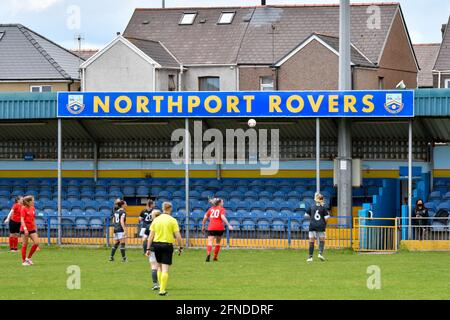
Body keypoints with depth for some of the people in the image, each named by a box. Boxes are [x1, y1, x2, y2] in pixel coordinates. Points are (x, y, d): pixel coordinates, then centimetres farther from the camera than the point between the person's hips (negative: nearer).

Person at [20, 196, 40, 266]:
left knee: (36, 243, -6)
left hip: (32, 229, 6)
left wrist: (35, 228, 18)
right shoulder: (23, 209, -10)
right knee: (25, 245, 0)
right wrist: (25, 229, -24)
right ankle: (24, 261, 9)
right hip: (25, 229, -6)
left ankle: (29, 258, 9)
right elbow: (22, 220, -15)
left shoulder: (33, 209, 10)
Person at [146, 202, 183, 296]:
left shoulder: (156, 220, 4)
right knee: (165, 269, -2)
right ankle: (162, 290, -6)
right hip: (167, 245, -3)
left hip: (156, 244, 3)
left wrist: (148, 248, 6)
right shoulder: (172, 220, -5)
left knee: (160, 267, 18)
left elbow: (151, 236, 3)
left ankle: (161, 287, 23)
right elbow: (178, 236, -8)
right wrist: (180, 247, 2)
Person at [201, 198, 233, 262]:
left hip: (211, 227, 2)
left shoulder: (211, 209, 14)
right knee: (218, 242, 17)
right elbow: (222, 217, -13)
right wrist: (229, 225, -17)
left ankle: (208, 254, -34)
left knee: (210, 242, -9)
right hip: (219, 227, -2)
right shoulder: (221, 209, 3)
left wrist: (203, 226, 23)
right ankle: (215, 257, 18)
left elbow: (205, 217, 13)